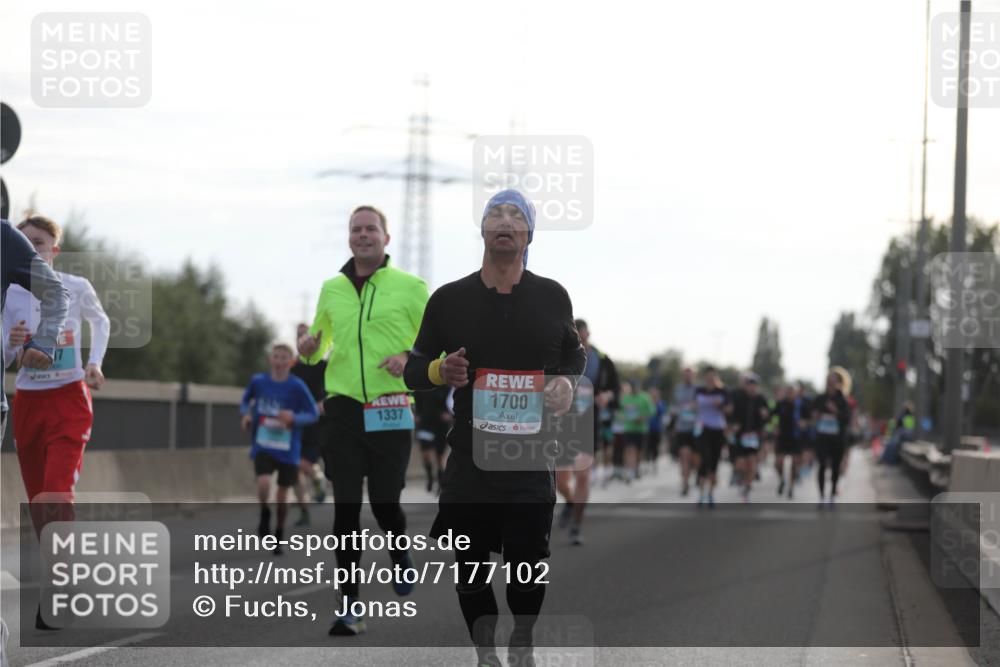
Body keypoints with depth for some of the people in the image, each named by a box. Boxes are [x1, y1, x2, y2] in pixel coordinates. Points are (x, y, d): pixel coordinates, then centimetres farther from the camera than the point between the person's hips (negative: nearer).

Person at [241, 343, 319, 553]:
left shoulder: (297, 387, -11)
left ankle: (279, 534, 26)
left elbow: (314, 414, -7)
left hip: (288, 449, -1)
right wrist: (246, 414, -3)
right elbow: (246, 400, 17)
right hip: (263, 446, 1)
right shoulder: (258, 381, -3)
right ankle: (264, 514, 8)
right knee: (263, 483, -23)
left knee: (283, 492, 6)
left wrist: (293, 418, -24)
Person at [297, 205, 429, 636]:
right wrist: (309, 350, 1)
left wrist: (410, 358, -15)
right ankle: (349, 603, 1)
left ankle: (401, 556, 32)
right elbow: (321, 344, 24)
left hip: (391, 411, -2)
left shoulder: (411, 287, 3)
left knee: (385, 500, -3)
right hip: (344, 406, 2)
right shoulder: (331, 289, 12)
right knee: (345, 506, -3)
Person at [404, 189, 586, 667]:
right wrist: (439, 370, -16)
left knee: (529, 563, 4)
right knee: (471, 566, 3)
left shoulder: (551, 297, 2)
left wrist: (568, 381, -4)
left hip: (531, 462, 0)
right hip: (469, 461, 0)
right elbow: (413, 369, 7)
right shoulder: (449, 299, -1)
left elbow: (575, 353, 18)